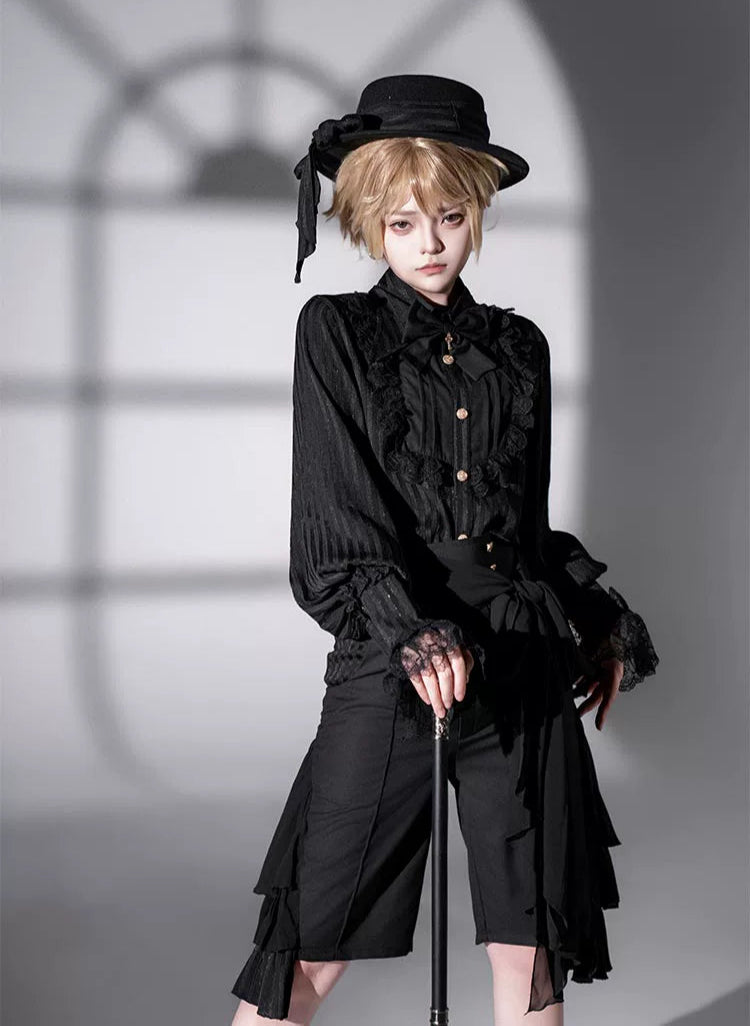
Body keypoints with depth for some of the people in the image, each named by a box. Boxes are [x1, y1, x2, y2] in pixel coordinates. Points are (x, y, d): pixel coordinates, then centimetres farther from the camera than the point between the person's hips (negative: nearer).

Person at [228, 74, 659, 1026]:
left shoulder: (518, 347, 12)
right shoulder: (335, 333, 2)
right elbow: (341, 519, -8)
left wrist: (598, 622, 15)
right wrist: (414, 634, -20)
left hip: (524, 663, 4)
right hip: (386, 664, -3)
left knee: (530, 946, 8)